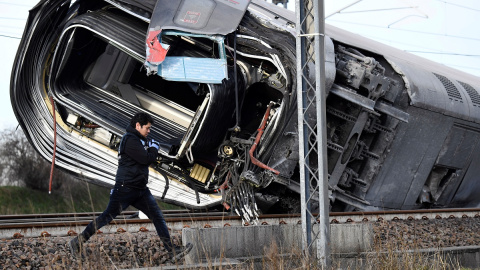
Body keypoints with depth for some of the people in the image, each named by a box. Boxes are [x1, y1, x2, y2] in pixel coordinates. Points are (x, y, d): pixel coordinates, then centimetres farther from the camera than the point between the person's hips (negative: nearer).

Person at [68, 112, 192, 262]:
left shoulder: (139, 140, 19)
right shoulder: (130, 140, -14)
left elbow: (146, 159, 23)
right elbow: (146, 159, -20)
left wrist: (151, 148, 7)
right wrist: (154, 149, -2)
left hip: (140, 189, 9)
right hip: (125, 188, -9)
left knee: (158, 216, 1)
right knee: (107, 217, -5)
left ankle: (172, 252, -2)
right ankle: (78, 242, 5)